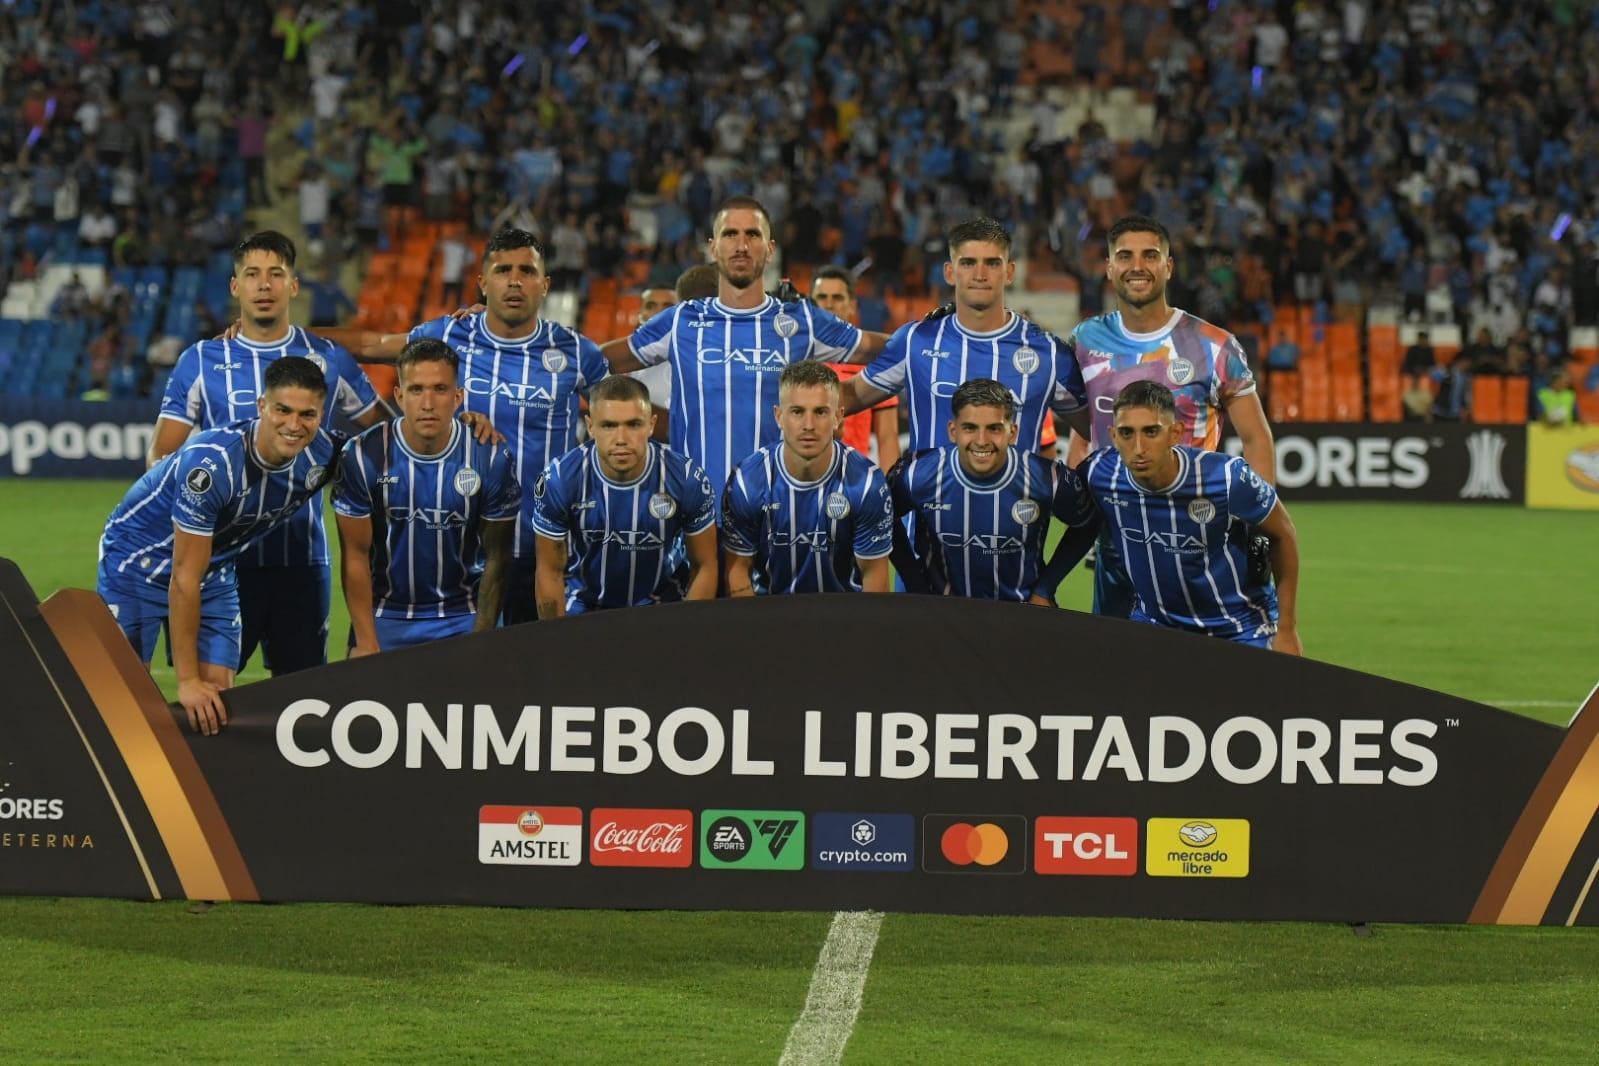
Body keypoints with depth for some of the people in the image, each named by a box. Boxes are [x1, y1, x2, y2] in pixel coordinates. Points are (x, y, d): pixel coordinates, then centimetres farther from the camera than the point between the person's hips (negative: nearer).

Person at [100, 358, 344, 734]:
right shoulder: (210, 463, -35)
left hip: (216, 568, 5)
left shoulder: (322, 457, -19)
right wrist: (187, 680, -26)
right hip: (137, 558, -5)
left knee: (219, 701, -5)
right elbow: (184, 577, -29)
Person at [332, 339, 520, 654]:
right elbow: (356, 554, -7)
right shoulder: (363, 456, -11)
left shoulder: (491, 458, -11)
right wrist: (367, 644, -11)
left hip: (462, 617, 0)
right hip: (383, 617, 0)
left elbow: (496, 557, -5)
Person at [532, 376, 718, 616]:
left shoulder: (686, 481, -19)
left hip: (662, 604, 0)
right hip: (583, 603, 0)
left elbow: (705, 567, -6)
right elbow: (550, 572, -7)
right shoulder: (559, 481, -19)